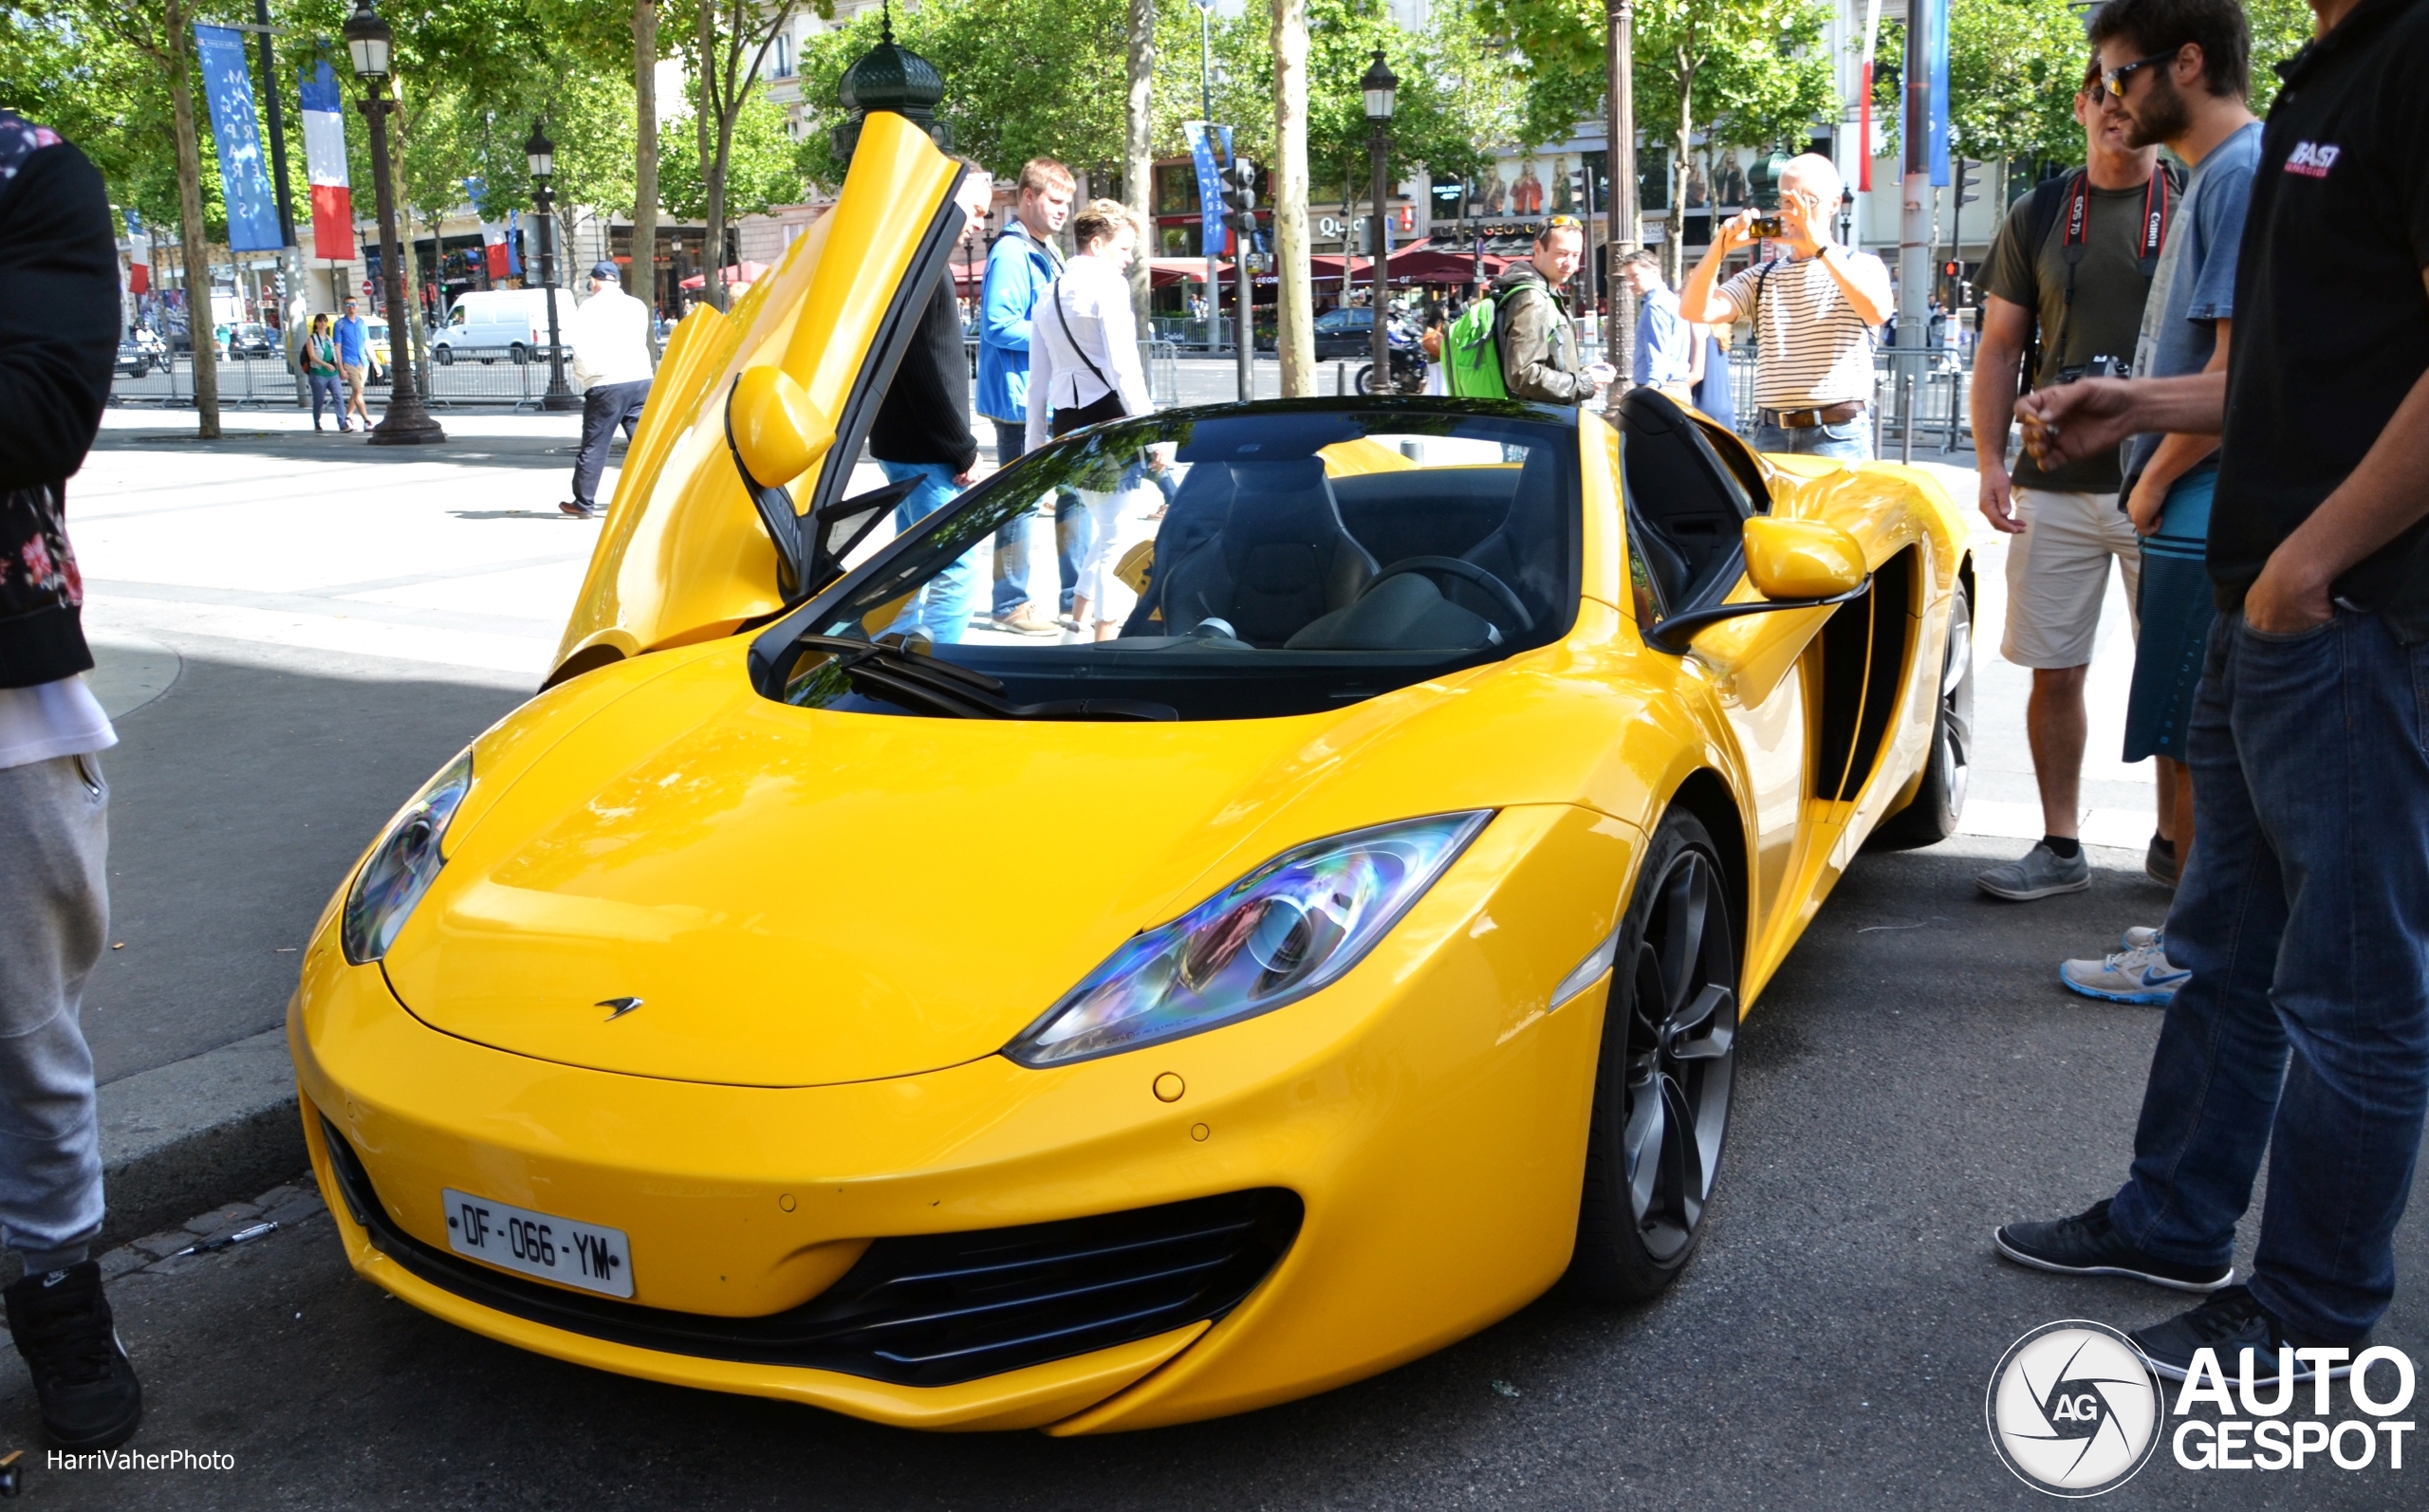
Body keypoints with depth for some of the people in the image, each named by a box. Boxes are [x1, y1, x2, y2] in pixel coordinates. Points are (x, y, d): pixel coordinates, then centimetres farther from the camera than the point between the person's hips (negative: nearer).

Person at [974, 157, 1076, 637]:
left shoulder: (1048, 253, 17)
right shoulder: (1011, 253, -14)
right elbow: (997, 326, -22)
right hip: (1021, 397, -10)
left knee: (1073, 491, 14)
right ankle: (1011, 605, 5)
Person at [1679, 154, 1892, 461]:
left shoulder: (1861, 265, 3)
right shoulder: (1762, 276, 12)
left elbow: (1877, 311, -20)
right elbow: (1695, 311, -1)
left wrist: (1821, 246, -22)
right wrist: (1721, 246, -12)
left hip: (1838, 436, -3)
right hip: (1771, 435, 3)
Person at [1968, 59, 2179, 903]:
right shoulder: (2038, 219, 10)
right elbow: (1999, 350, 11)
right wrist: (1990, 461, -1)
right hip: (2054, 487, 2)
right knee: (2054, 673, 4)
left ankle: (2173, 843, 17)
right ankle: (2059, 847, 15)